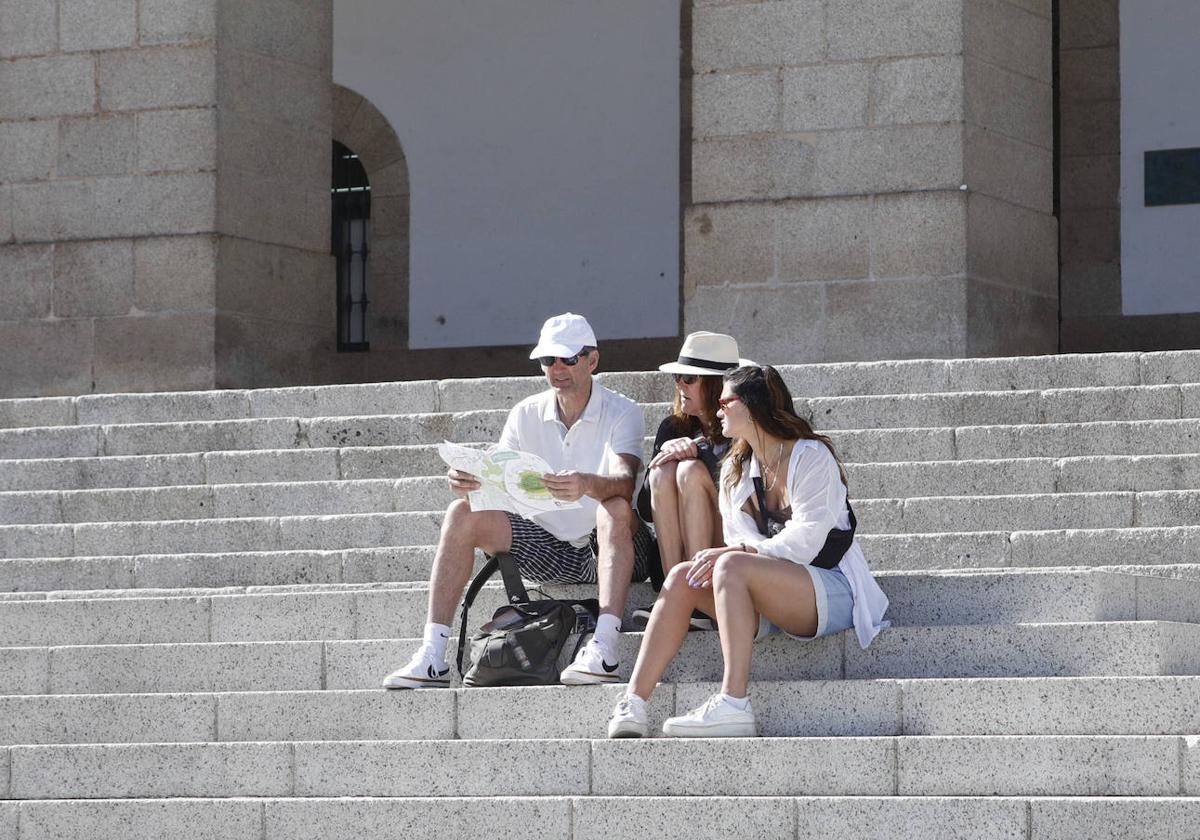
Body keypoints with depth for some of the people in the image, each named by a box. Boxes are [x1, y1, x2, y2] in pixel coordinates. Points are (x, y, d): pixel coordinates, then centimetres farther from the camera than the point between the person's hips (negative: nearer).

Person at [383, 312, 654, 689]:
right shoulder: (527, 414, 6)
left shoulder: (622, 412, -7)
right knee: (463, 514, -13)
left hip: (609, 548, -4)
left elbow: (624, 482, -26)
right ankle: (432, 658, -24)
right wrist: (468, 483, -29)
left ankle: (603, 646, -49)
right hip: (549, 546, 5)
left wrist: (588, 485, -50)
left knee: (616, 507, -36)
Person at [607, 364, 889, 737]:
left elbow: (806, 540, -16)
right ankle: (633, 704, -30)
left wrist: (736, 551, -25)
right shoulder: (735, 471, 18)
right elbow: (741, 540, 7)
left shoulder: (811, 457, -5)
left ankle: (733, 704, -41)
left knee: (731, 566, -31)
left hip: (832, 592, -7)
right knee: (682, 577, -16)